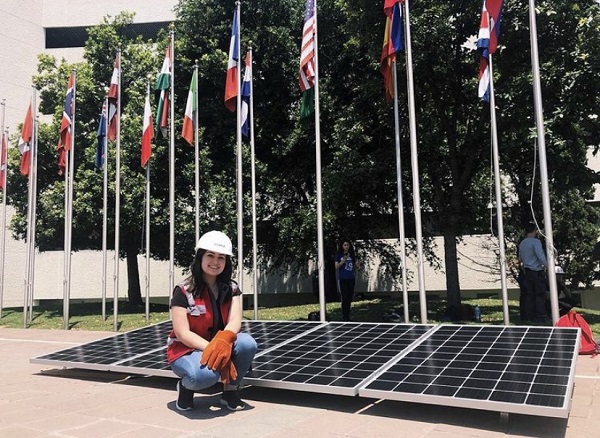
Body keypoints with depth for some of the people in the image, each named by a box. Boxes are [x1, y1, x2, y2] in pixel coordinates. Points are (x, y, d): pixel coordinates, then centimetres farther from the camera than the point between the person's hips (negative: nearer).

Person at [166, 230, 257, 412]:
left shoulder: (231, 289, -1)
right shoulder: (184, 291, -14)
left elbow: (235, 321, -15)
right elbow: (182, 333, -18)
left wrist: (224, 340, -39)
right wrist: (212, 349, -32)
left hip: (219, 345, 5)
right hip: (186, 349, -4)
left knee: (247, 343, -28)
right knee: (206, 373, -39)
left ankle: (231, 391, -3)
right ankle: (185, 386, -1)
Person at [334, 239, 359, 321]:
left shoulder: (352, 255, 12)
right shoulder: (339, 255, 1)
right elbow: (336, 267, -6)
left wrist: (356, 264, -3)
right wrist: (344, 260, -18)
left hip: (351, 279, 4)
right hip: (342, 279, -4)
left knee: (349, 298, 5)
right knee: (344, 298, -6)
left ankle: (348, 316, 12)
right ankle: (344, 317, -2)